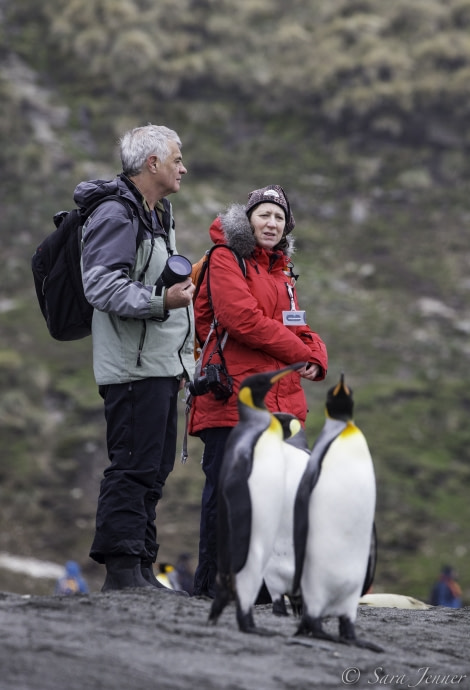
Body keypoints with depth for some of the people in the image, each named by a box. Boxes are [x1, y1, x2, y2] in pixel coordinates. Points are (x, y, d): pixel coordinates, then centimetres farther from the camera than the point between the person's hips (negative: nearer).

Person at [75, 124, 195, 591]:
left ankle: (141, 571, 14)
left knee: (153, 468, 10)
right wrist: (160, 301, -32)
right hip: (132, 365, -10)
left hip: (160, 365, 10)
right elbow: (101, 285, -21)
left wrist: (183, 359, 29)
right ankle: (122, 570, -12)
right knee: (132, 466, -12)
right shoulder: (116, 214, -11)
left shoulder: (157, 215, 22)